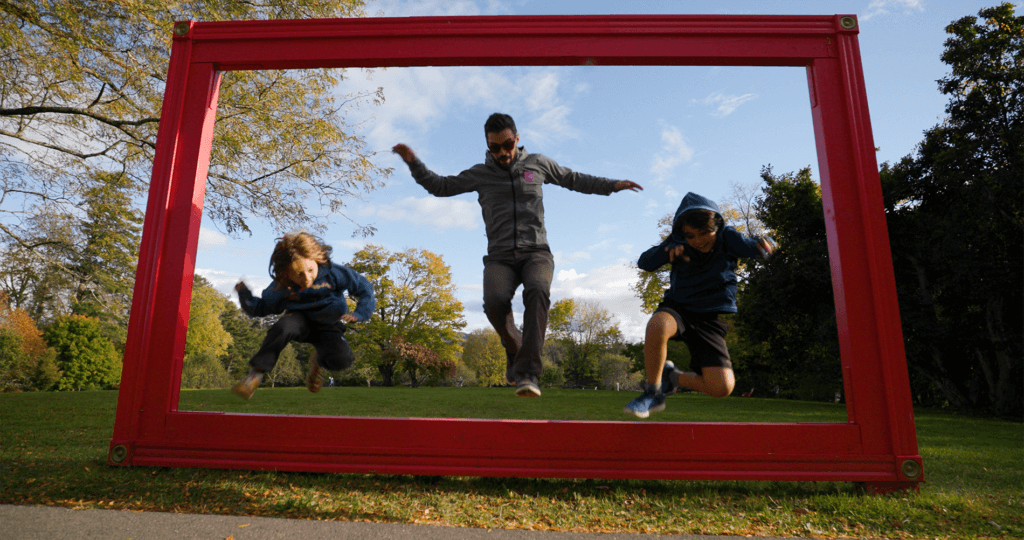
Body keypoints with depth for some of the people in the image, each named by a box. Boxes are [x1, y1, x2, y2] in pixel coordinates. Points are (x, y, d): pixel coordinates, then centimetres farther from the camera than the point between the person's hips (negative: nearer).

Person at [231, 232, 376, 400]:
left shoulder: (333, 273, -17)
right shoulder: (281, 288, -11)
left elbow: (364, 287, -8)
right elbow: (260, 308, 3)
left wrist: (359, 313, -20)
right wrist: (244, 294, -16)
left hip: (328, 324, 0)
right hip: (301, 320, 0)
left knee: (341, 360, -28)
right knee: (282, 328, -37)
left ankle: (318, 360, 11)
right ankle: (256, 374, -23)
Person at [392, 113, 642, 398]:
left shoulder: (537, 163, 13)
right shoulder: (479, 174, 12)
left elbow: (574, 180, 26)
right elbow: (439, 186, 19)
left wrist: (612, 185, 22)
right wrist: (412, 162, 6)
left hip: (536, 253, 0)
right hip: (500, 258, 0)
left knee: (537, 293, -34)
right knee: (495, 301, -31)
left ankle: (527, 372, -37)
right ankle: (515, 348, 0)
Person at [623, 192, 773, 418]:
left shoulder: (727, 237, -4)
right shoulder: (678, 241, -2)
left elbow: (751, 248, -20)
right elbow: (644, 263, -8)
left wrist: (762, 244, -44)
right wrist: (669, 250, -27)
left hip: (709, 320, 1)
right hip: (678, 308, 0)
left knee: (723, 387, -17)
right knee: (657, 325, -39)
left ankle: (672, 377, 12)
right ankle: (652, 393, -19)